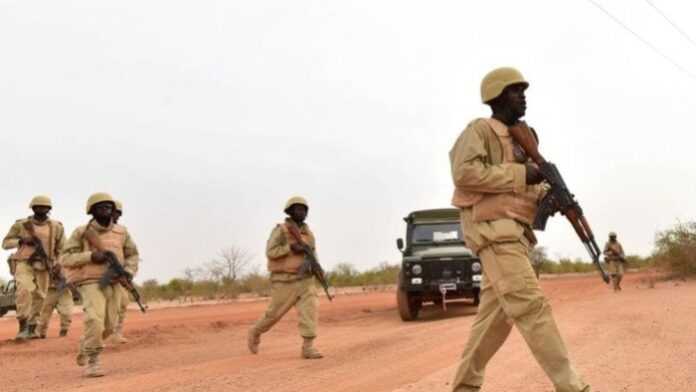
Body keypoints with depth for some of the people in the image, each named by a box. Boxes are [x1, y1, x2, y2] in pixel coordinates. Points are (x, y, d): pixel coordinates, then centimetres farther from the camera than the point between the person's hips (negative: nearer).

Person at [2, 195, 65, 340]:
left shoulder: (56, 227, 4)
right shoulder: (21, 225, -1)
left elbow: (61, 248, 14)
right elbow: (5, 243, 3)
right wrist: (22, 240, -14)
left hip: (43, 266, 3)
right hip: (23, 263, -3)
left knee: (39, 297, 5)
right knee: (25, 290, -25)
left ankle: (31, 328, 21)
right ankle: (22, 327, -23)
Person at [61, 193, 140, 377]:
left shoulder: (121, 232, 5)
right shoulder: (82, 232, -6)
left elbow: (132, 255, 13)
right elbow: (66, 259, -8)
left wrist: (128, 272, -7)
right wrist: (90, 256, -21)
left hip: (113, 284, 5)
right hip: (91, 283, -5)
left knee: (108, 326, 10)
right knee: (95, 320, -24)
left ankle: (85, 346, 40)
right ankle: (92, 362, -13)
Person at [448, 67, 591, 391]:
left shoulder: (518, 138, 24)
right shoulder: (480, 129, -3)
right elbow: (465, 173, -19)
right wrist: (520, 174, -16)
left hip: (513, 233, 10)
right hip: (495, 231, -10)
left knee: (496, 315, 8)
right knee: (533, 308, -15)